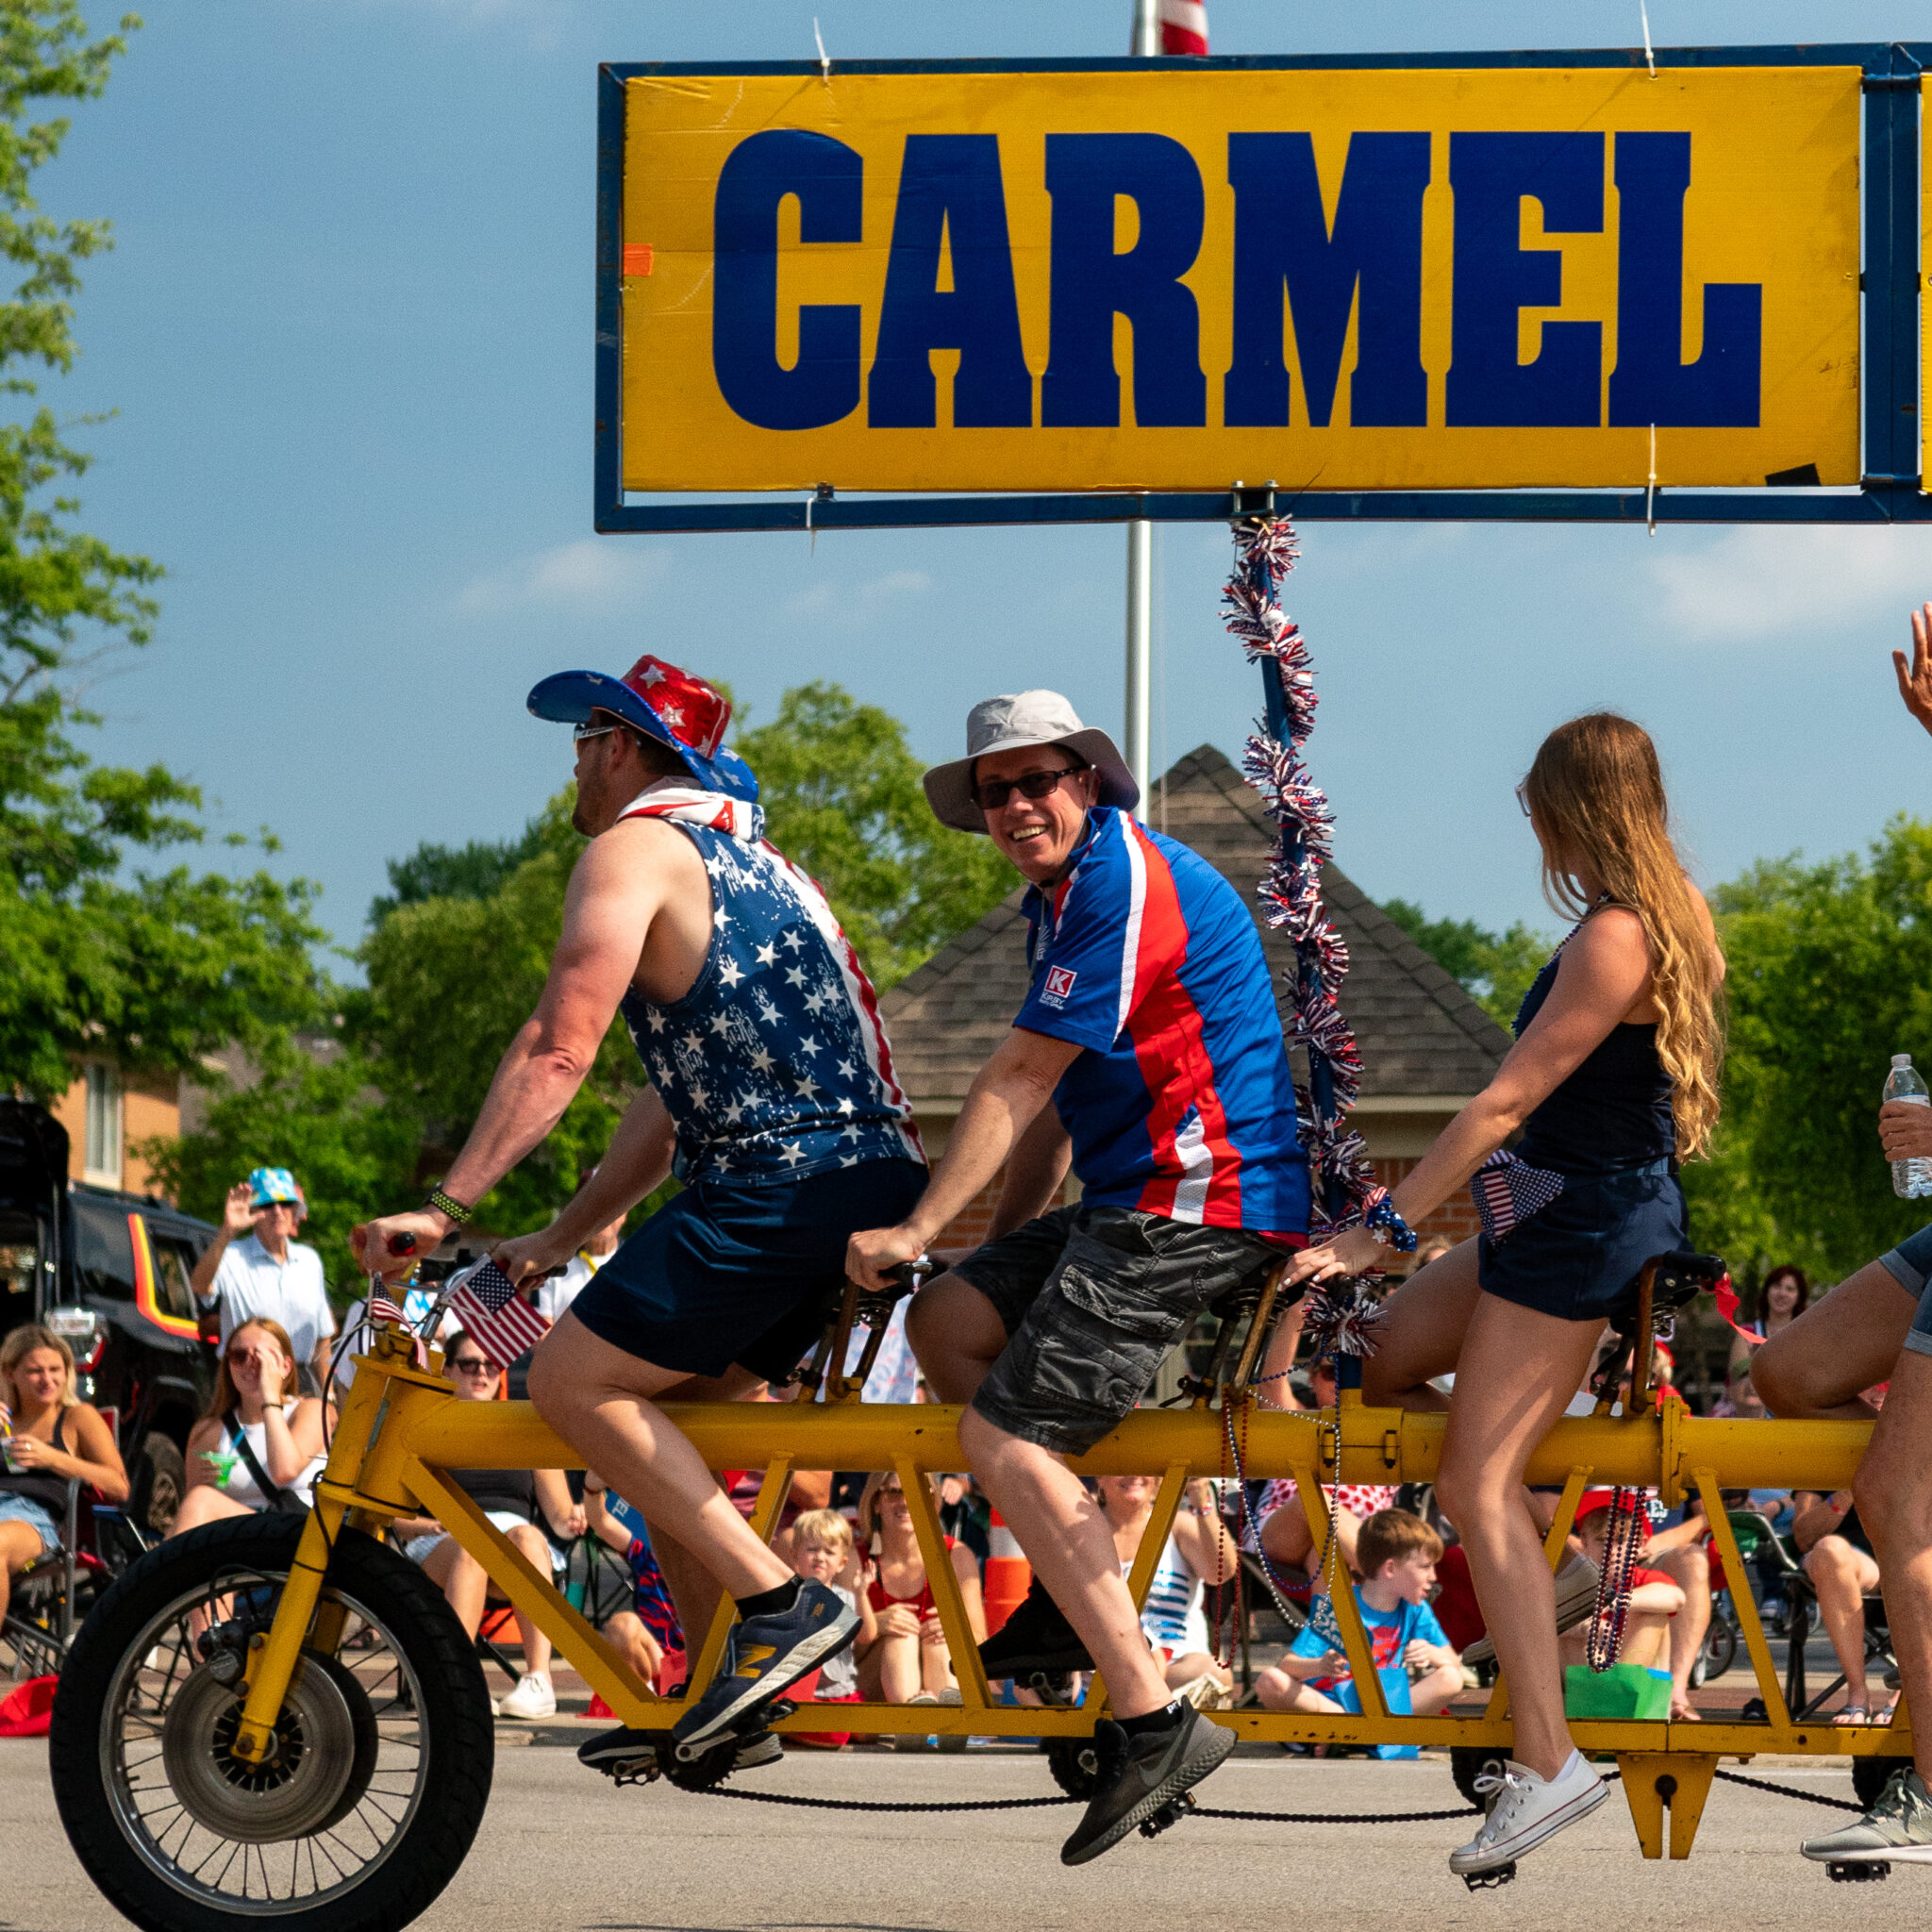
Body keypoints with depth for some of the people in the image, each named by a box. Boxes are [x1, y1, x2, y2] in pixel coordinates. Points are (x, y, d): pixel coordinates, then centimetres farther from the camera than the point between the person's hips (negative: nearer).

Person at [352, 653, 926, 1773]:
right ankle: (720, 1690, 16)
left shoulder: (636, 846, -4)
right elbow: (677, 1099, 27)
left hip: (786, 1181, -10)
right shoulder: (743, 854, 27)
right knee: (661, 1408, 17)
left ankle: (781, 1605, -14)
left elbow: (557, 1050, -14)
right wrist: (558, 1240, 25)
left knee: (574, 1380, -8)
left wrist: (447, 1208, -14)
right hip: (871, 1174, 10)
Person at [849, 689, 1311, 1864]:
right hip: (1141, 1198, 10)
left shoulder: (1127, 880, -14)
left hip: (1198, 1205, -10)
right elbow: (1048, 1104, 23)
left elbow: (1019, 1081, -16)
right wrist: (1001, 1243, 18)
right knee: (950, 1323, 9)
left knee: (1007, 1442, -15)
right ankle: (1077, 1593, 11)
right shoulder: (1063, 896, 19)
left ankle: (1156, 1723, -18)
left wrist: (918, 1230, -13)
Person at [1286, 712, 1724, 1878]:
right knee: (1378, 1362, 18)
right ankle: (1538, 1571, 18)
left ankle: (1547, 1760, -17)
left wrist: (1383, 1230, -17)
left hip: (1586, 1220, -10)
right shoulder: (1673, 919, 11)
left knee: (1478, 1483, -13)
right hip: (1569, 1212, 10)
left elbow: (1505, 1102, -20)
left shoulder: (1616, 938, -19)